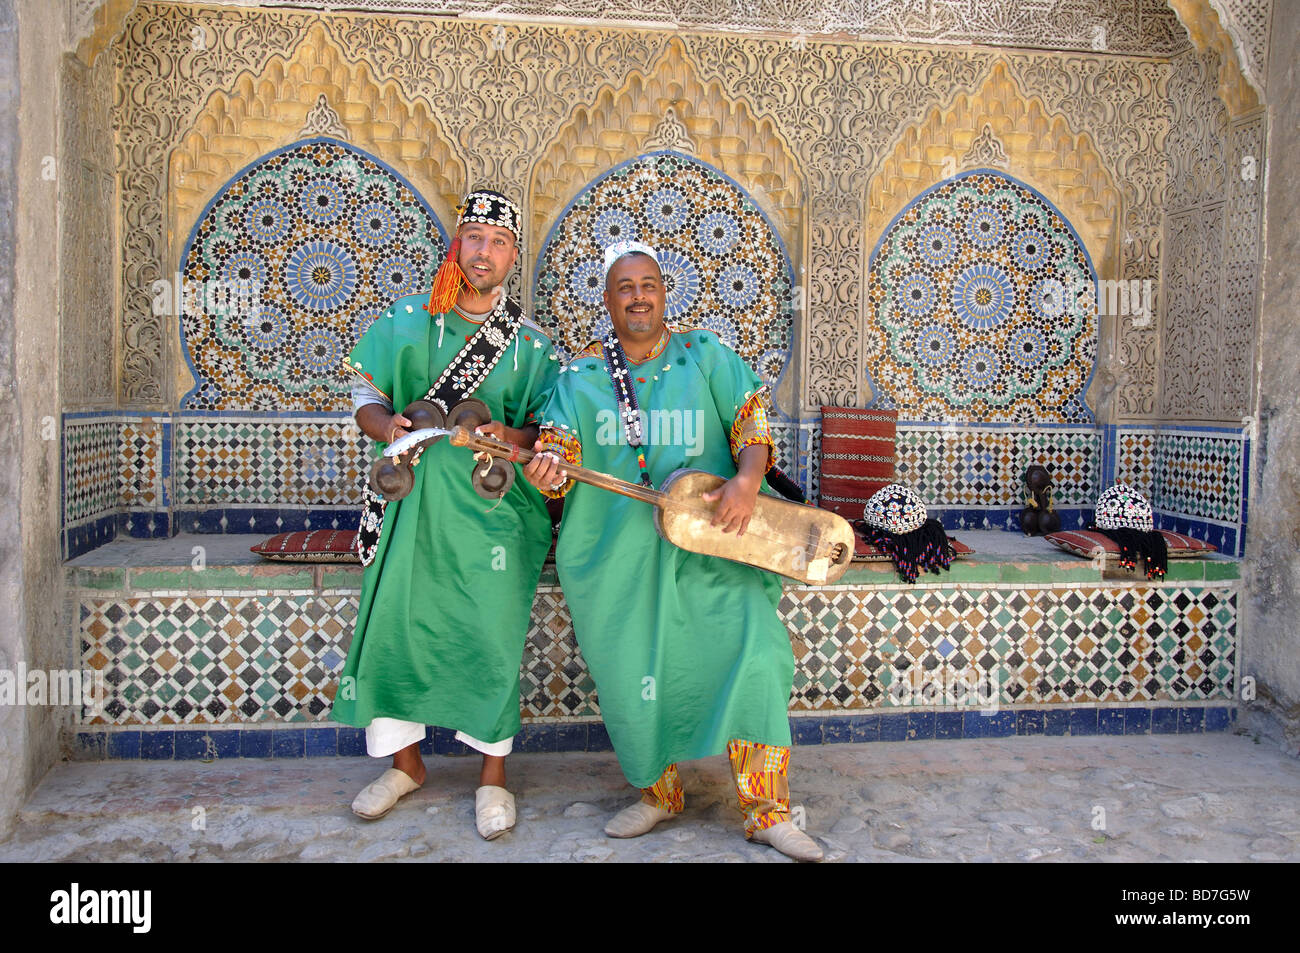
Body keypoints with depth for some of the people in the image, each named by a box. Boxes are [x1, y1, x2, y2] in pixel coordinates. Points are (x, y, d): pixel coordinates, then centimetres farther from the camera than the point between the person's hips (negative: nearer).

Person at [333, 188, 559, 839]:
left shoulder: (530, 344, 7)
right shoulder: (407, 319, 9)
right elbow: (365, 396, 9)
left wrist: (513, 437, -16)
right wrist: (386, 426, -12)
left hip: (491, 501, -1)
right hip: (412, 497, 2)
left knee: (491, 633, -4)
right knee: (394, 621, 2)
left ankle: (493, 772, 14)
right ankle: (404, 761, 23)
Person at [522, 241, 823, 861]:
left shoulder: (707, 357, 8)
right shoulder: (581, 376, 10)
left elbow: (752, 425, 2)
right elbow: (560, 447, 3)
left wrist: (746, 480, -18)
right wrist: (548, 471, -22)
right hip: (617, 553, 1)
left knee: (754, 656, -14)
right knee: (633, 675, 4)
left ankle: (766, 811, 0)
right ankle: (658, 793, 29)